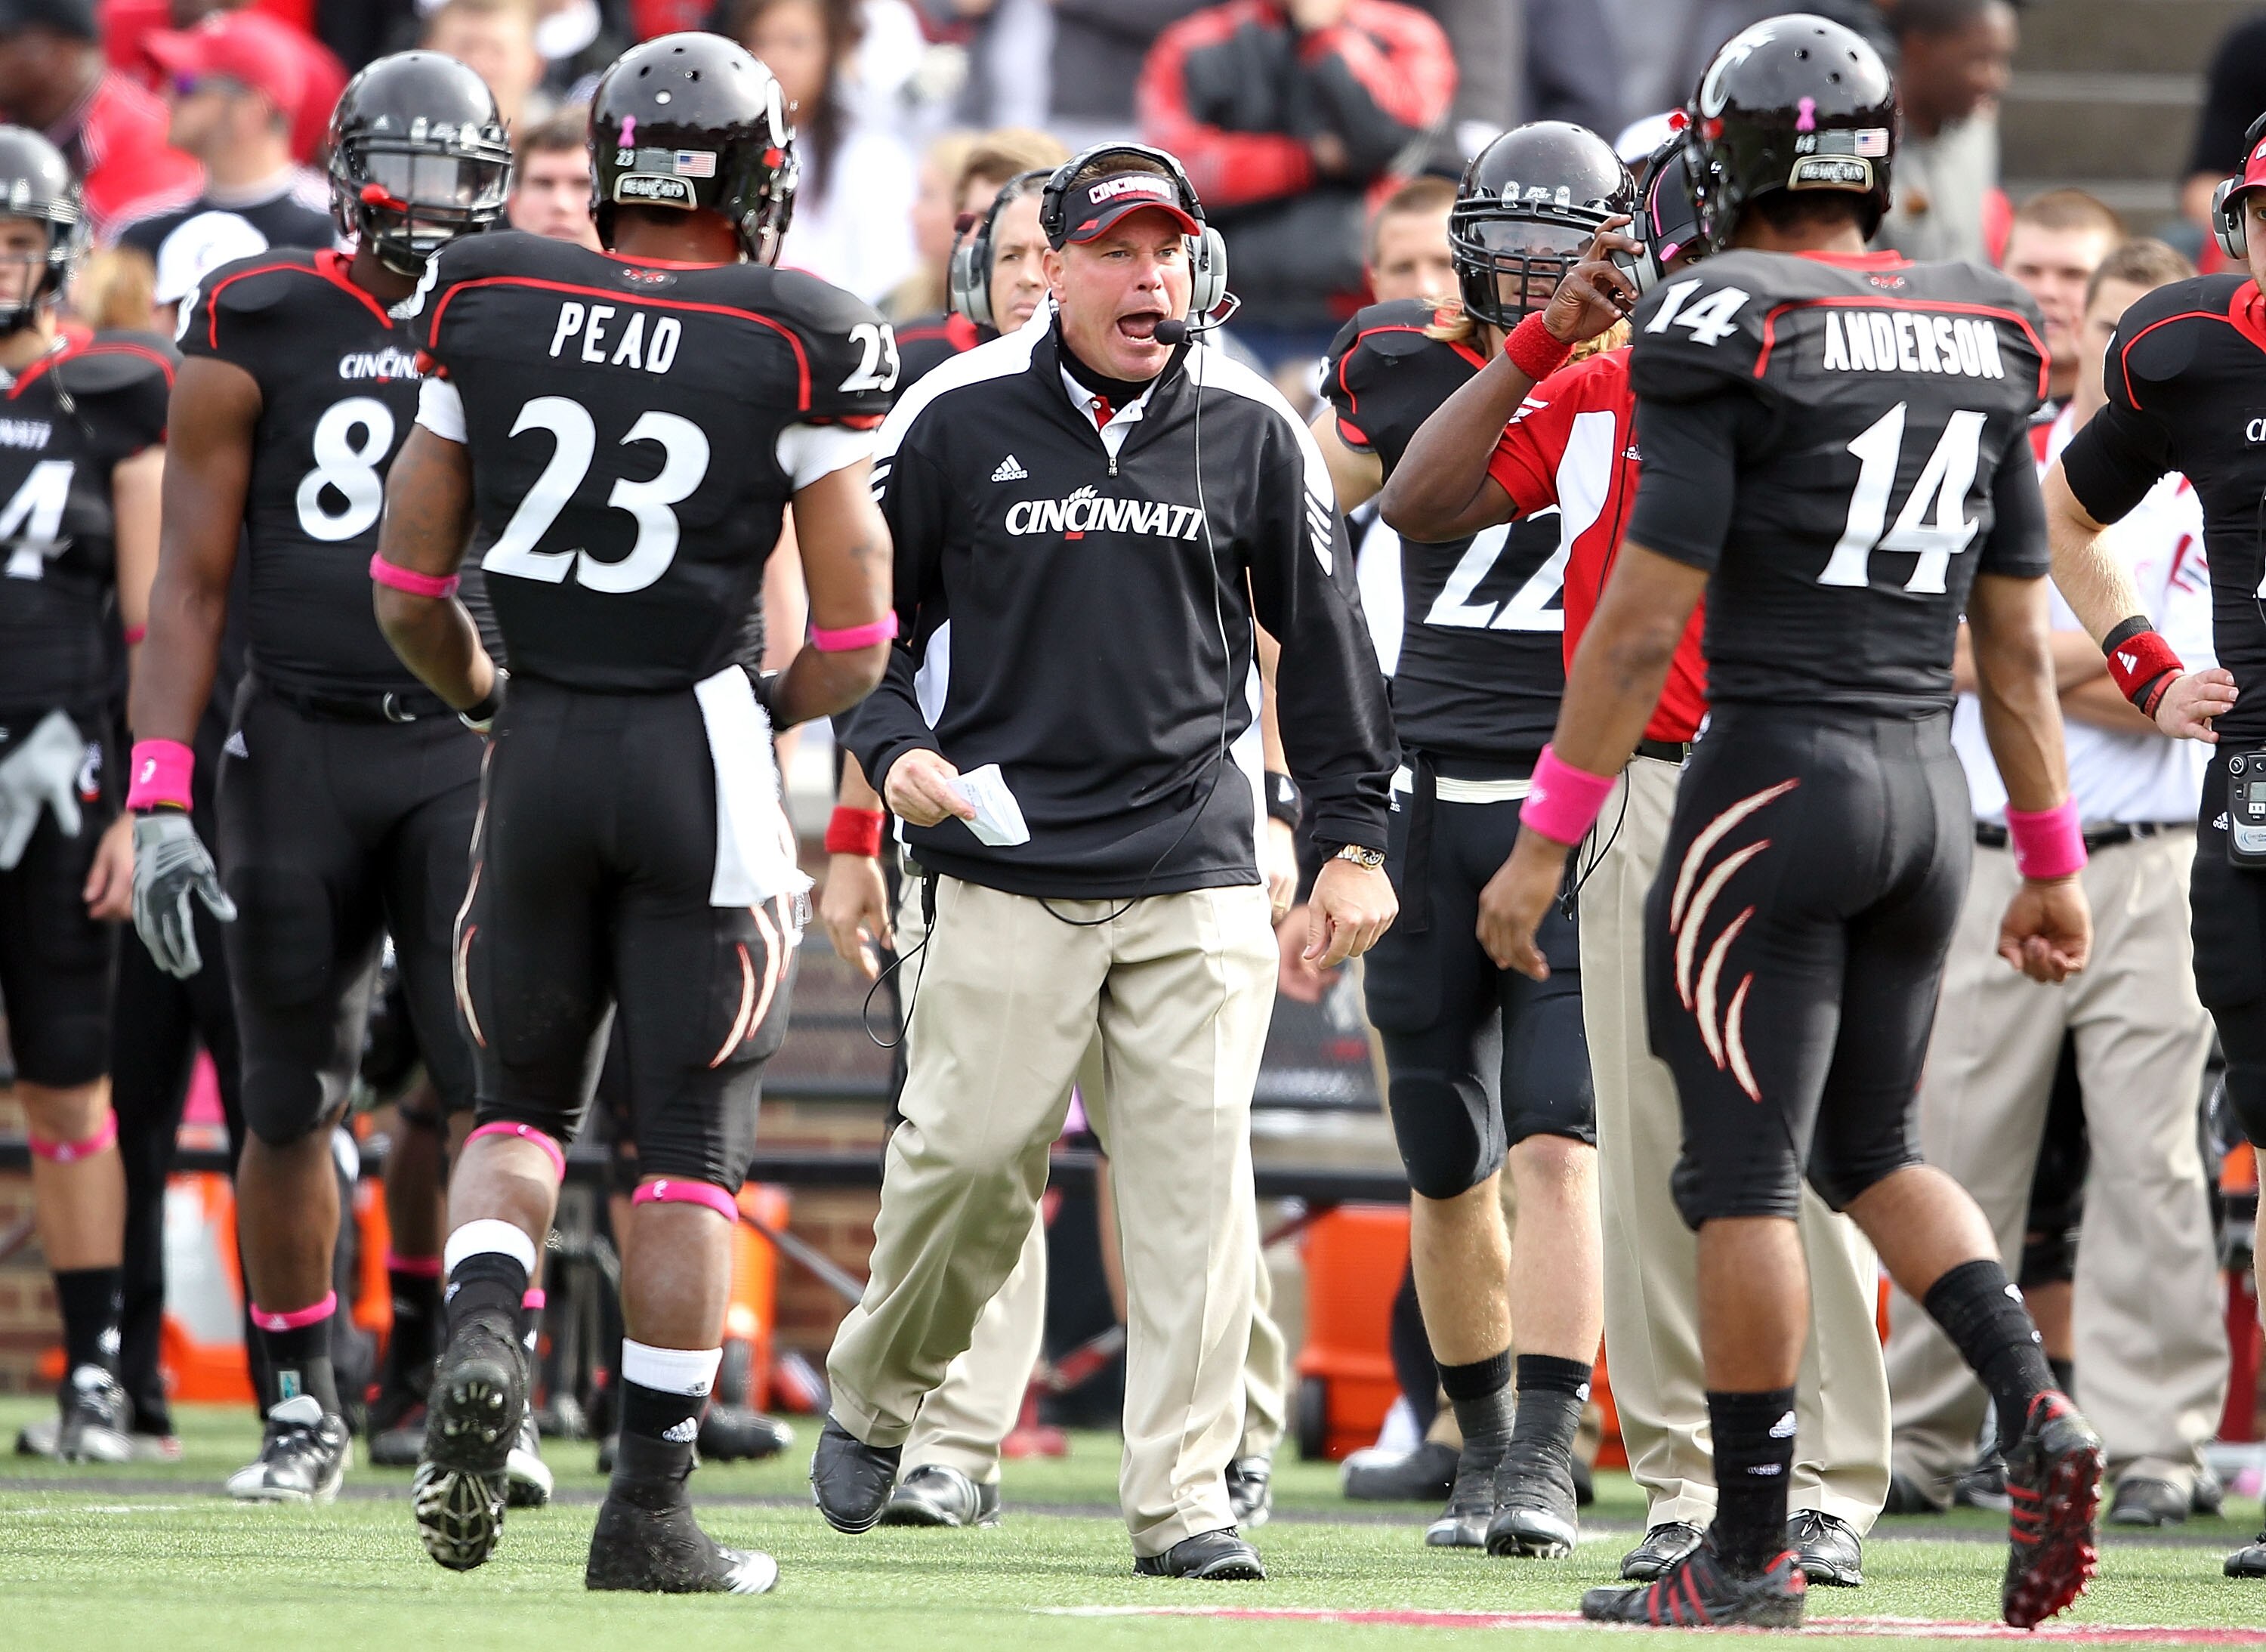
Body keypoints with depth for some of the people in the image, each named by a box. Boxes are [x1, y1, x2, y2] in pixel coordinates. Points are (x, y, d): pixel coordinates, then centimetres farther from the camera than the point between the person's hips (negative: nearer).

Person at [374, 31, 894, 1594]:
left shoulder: (491, 312, 1)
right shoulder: (796, 347, -6)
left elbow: (407, 593, 6)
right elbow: (856, 642, -5)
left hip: (538, 756, 2)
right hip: (702, 757, -2)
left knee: (522, 1099, 17)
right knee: (693, 1135, 5)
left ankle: (482, 1336, -12)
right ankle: (653, 1508, 5)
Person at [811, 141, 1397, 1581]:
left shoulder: (1252, 435, 6)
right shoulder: (957, 422, 2)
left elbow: (1325, 642, 13)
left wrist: (1355, 840, 10)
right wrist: (895, 751, -6)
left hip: (1199, 876, 1)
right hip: (1004, 869, -1)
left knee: (1197, 1173, -5)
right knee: (971, 1158, -4)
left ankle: (1184, 1494, -1)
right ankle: (874, 1397, 23)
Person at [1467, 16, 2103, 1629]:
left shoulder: (1730, 336, -10)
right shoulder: (1983, 343, 8)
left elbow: (1643, 619, -12)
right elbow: (2018, 640, 13)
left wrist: (1544, 846, -8)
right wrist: (2052, 865, 19)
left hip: (1775, 772, -6)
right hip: (1925, 781, 6)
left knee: (1745, 1169, 0)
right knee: (1872, 1145, 19)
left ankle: (1749, 1552, 3)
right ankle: (2036, 1407, -2)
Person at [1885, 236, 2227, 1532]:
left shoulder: (2212, 502, 5)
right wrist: (2097, 657, -10)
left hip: (2147, 874, -2)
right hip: (1995, 868, 2)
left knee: (2150, 1161, -4)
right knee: (1959, 1157, 3)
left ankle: (2153, 1438, 0)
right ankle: (1926, 1428, 11)